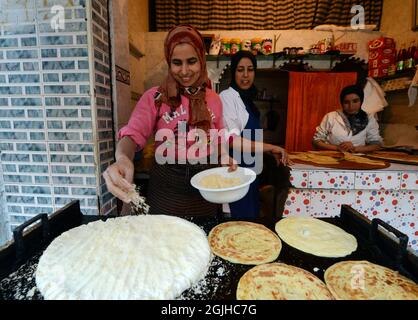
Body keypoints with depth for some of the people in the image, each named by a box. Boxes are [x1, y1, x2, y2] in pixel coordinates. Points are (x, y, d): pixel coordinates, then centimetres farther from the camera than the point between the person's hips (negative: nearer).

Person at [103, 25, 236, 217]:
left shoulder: (214, 99, 4)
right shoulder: (154, 97, -8)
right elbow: (133, 134, -21)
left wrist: (225, 157, -8)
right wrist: (122, 159, -42)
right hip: (166, 189, -3)